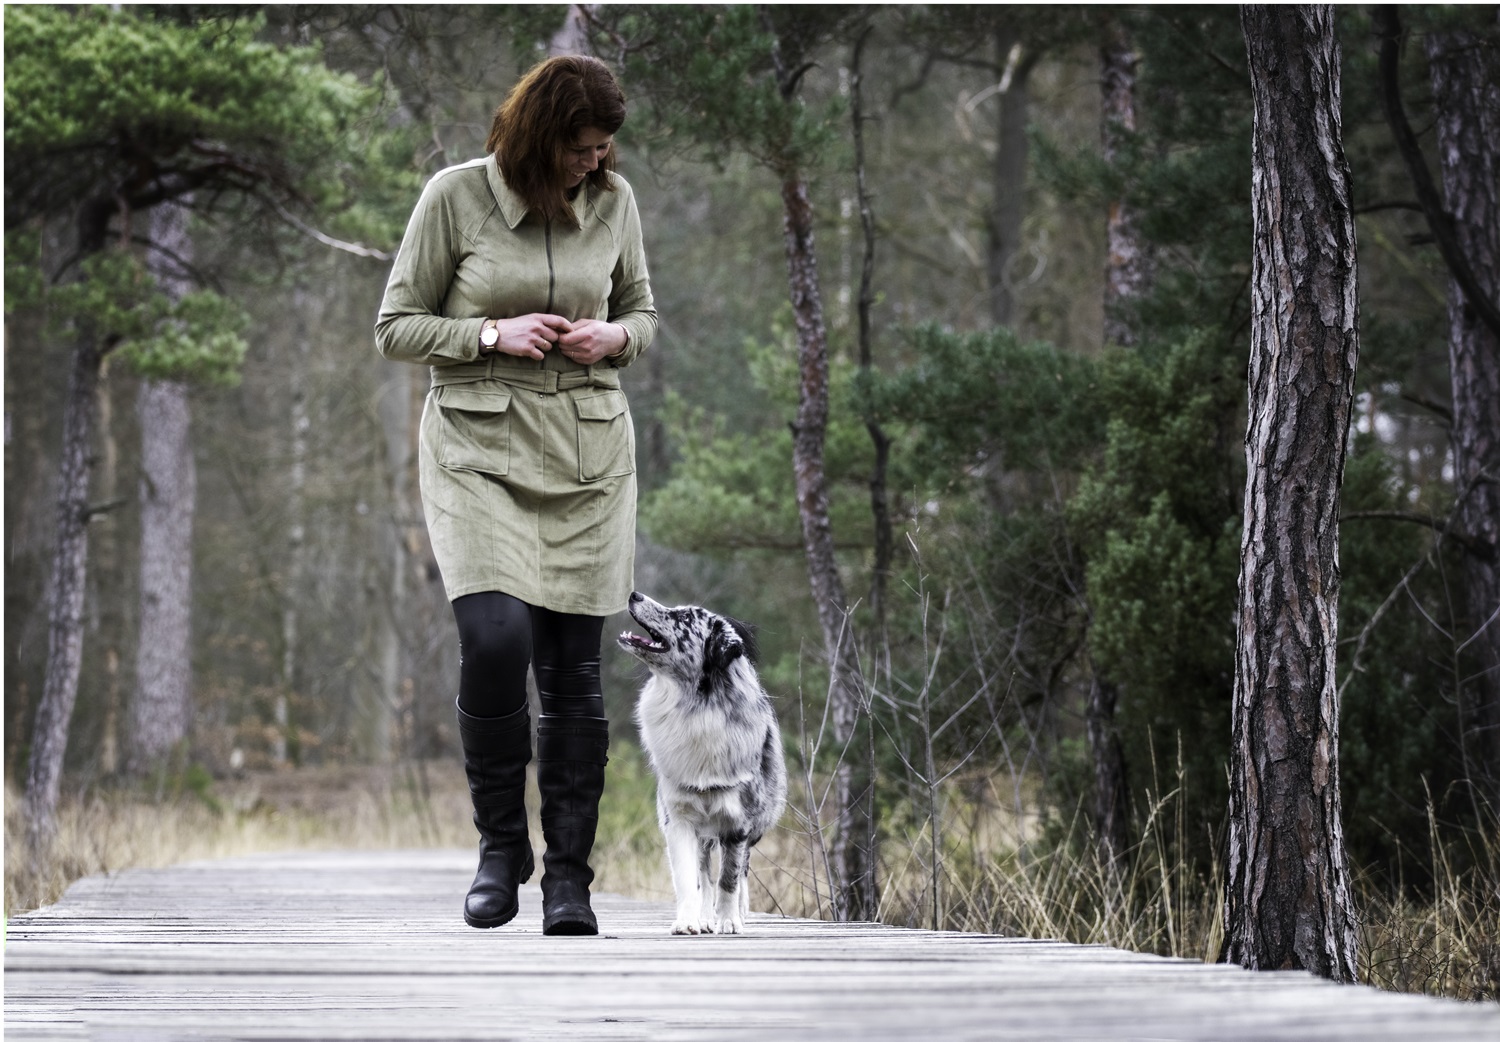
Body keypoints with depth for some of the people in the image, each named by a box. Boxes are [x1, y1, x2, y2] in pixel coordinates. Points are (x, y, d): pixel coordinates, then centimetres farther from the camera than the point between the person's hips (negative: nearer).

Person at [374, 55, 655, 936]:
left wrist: (614, 338, -6)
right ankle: (501, 846, 1)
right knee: (495, 641, -19)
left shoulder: (615, 201, 3)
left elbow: (643, 312, 17)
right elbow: (396, 327, -1)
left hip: (588, 453, 3)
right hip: (480, 449, -3)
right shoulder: (456, 196, -7)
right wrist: (492, 335, -16)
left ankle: (569, 875, 10)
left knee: (573, 665, 0)